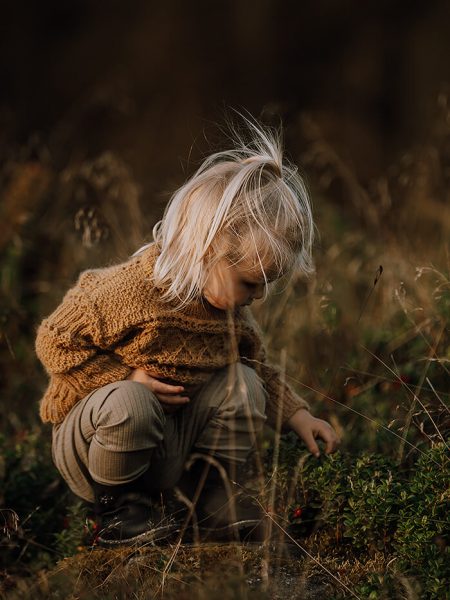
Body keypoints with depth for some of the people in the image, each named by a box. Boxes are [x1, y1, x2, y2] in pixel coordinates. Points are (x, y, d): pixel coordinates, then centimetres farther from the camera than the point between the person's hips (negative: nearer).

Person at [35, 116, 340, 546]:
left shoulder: (233, 310, -2)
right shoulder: (128, 291, -26)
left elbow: (260, 368, 14)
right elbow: (55, 342, -18)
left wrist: (297, 417, 0)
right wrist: (128, 377, -24)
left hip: (169, 451, 6)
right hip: (89, 441, -5)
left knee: (243, 382, -13)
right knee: (129, 403, -39)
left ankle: (210, 490, 3)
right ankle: (116, 505, -12)